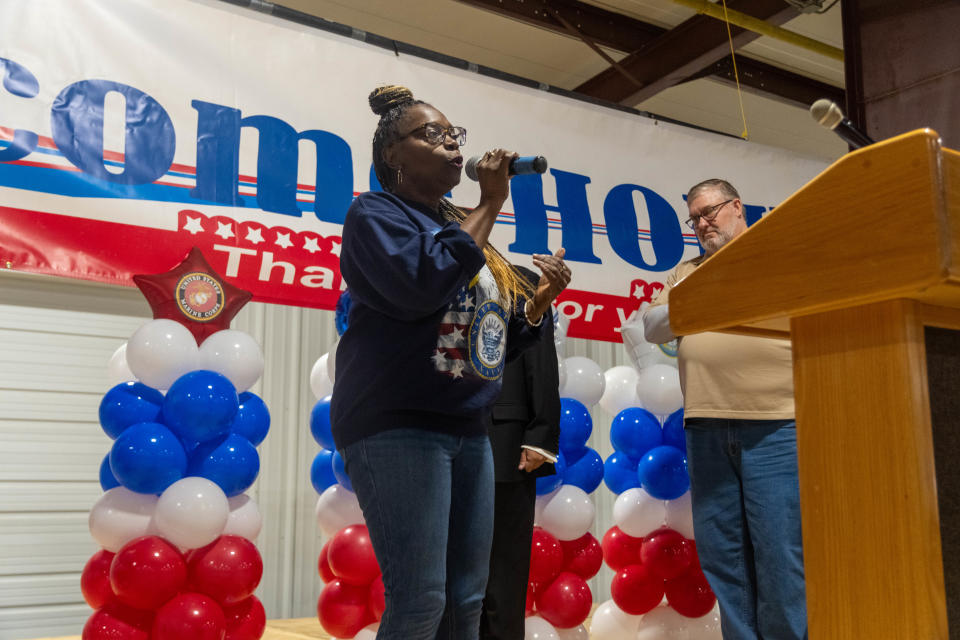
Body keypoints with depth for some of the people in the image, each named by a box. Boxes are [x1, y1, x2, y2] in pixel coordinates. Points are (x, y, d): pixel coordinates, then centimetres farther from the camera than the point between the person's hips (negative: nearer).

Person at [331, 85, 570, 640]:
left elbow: (496, 338, 21)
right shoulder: (377, 214, -2)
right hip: (398, 426, -8)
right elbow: (421, 283, -25)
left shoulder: (460, 226, 19)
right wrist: (491, 205, -13)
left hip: (469, 430, 8)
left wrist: (544, 296, 4)